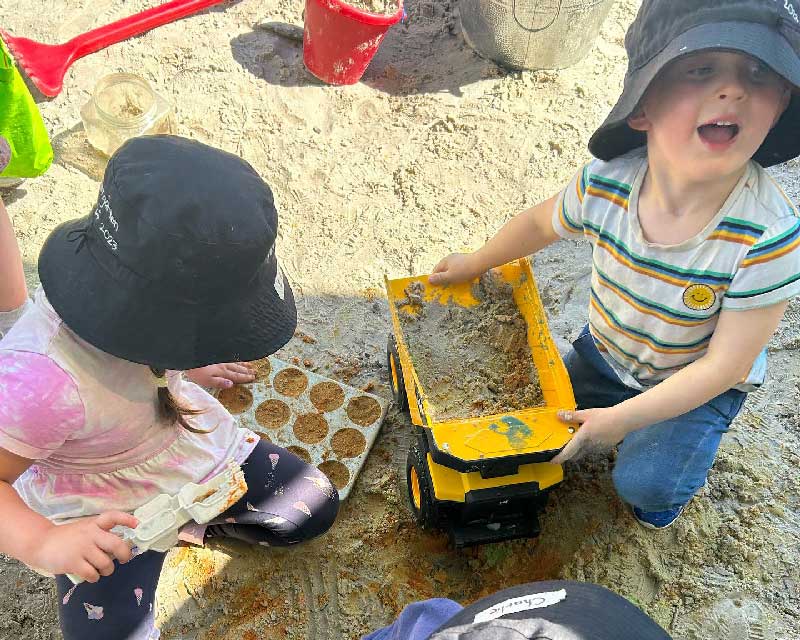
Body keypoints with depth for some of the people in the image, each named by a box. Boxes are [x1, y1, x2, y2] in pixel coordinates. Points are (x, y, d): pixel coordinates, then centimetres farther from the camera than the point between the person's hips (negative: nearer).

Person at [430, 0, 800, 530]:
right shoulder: (604, 184, -27)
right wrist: (474, 264, 11)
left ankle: (681, 467, 19)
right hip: (605, 353, 4)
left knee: (643, 484, -17)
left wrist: (622, 418, -25)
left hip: (699, 383, -3)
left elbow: (724, 366, -27)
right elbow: (541, 224, -2)